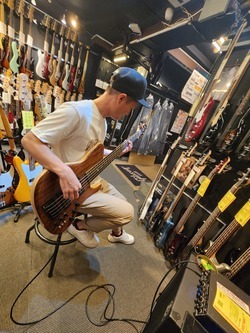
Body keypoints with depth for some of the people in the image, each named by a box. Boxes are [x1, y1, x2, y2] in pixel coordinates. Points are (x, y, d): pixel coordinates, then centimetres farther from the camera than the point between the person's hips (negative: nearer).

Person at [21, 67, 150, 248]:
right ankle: (80, 226, 12)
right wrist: (65, 172, -38)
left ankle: (116, 233, 50)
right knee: (127, 212, -10)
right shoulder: (75, 111, -25)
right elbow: (29, 140, -26)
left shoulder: (102, 121, 7)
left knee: (123, 204, 20)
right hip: (69, 185, -9)